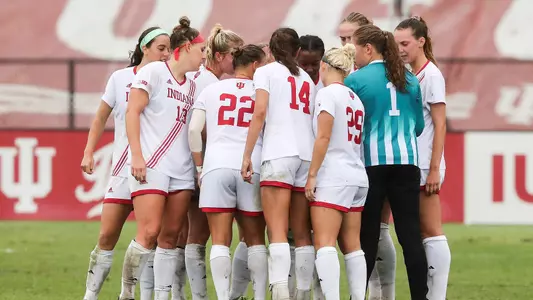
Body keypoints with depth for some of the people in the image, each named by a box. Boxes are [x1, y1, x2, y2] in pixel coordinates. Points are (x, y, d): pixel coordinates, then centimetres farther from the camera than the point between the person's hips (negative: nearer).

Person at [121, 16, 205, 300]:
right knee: (149, 232, -14)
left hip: (182, 169, 7)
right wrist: (136, 155, -15)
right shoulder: (153, 72, -2)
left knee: (170, 235, 3)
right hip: (151, 166, -7)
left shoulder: (192, 85, 19)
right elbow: (132, 112, -8)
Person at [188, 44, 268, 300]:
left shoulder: (211, 90, 12)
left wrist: (199, 167, 11)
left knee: (220, 240, -2)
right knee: (255, 239, 10)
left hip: (216, 167, 0)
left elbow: (194, 129, 5)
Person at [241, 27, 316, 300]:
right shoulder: (307, 79, 22)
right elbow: (314, 121, 19)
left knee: (277, 231, -13)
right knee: (302, 234, 9)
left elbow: (260, 113, -7)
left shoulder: (266, 72, 6)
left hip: (279, 154, -5)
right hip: (307, 155, 5)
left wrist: (247, 155, -8)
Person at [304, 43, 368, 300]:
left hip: (333, 177, -8)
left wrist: (312, 174, -11)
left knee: (325, 243, -13)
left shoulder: (328, 93, -6)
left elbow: (323, 137, -14)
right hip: (357, 177, 8)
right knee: (352, 246, 8)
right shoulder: (355, 99, 16)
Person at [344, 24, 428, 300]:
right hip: (406, 161, 3)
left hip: (372, 162, -3)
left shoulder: (356, 80, -5)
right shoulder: (409, 80, 10)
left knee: (366, 236, 3)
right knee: (410, 234, 2)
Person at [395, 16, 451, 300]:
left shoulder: (431, 75, -8)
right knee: (421, 234, 8)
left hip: (425, 167, -8)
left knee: (431, 232, -7)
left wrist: (434, 169, -16)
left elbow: (440, 125, -12)